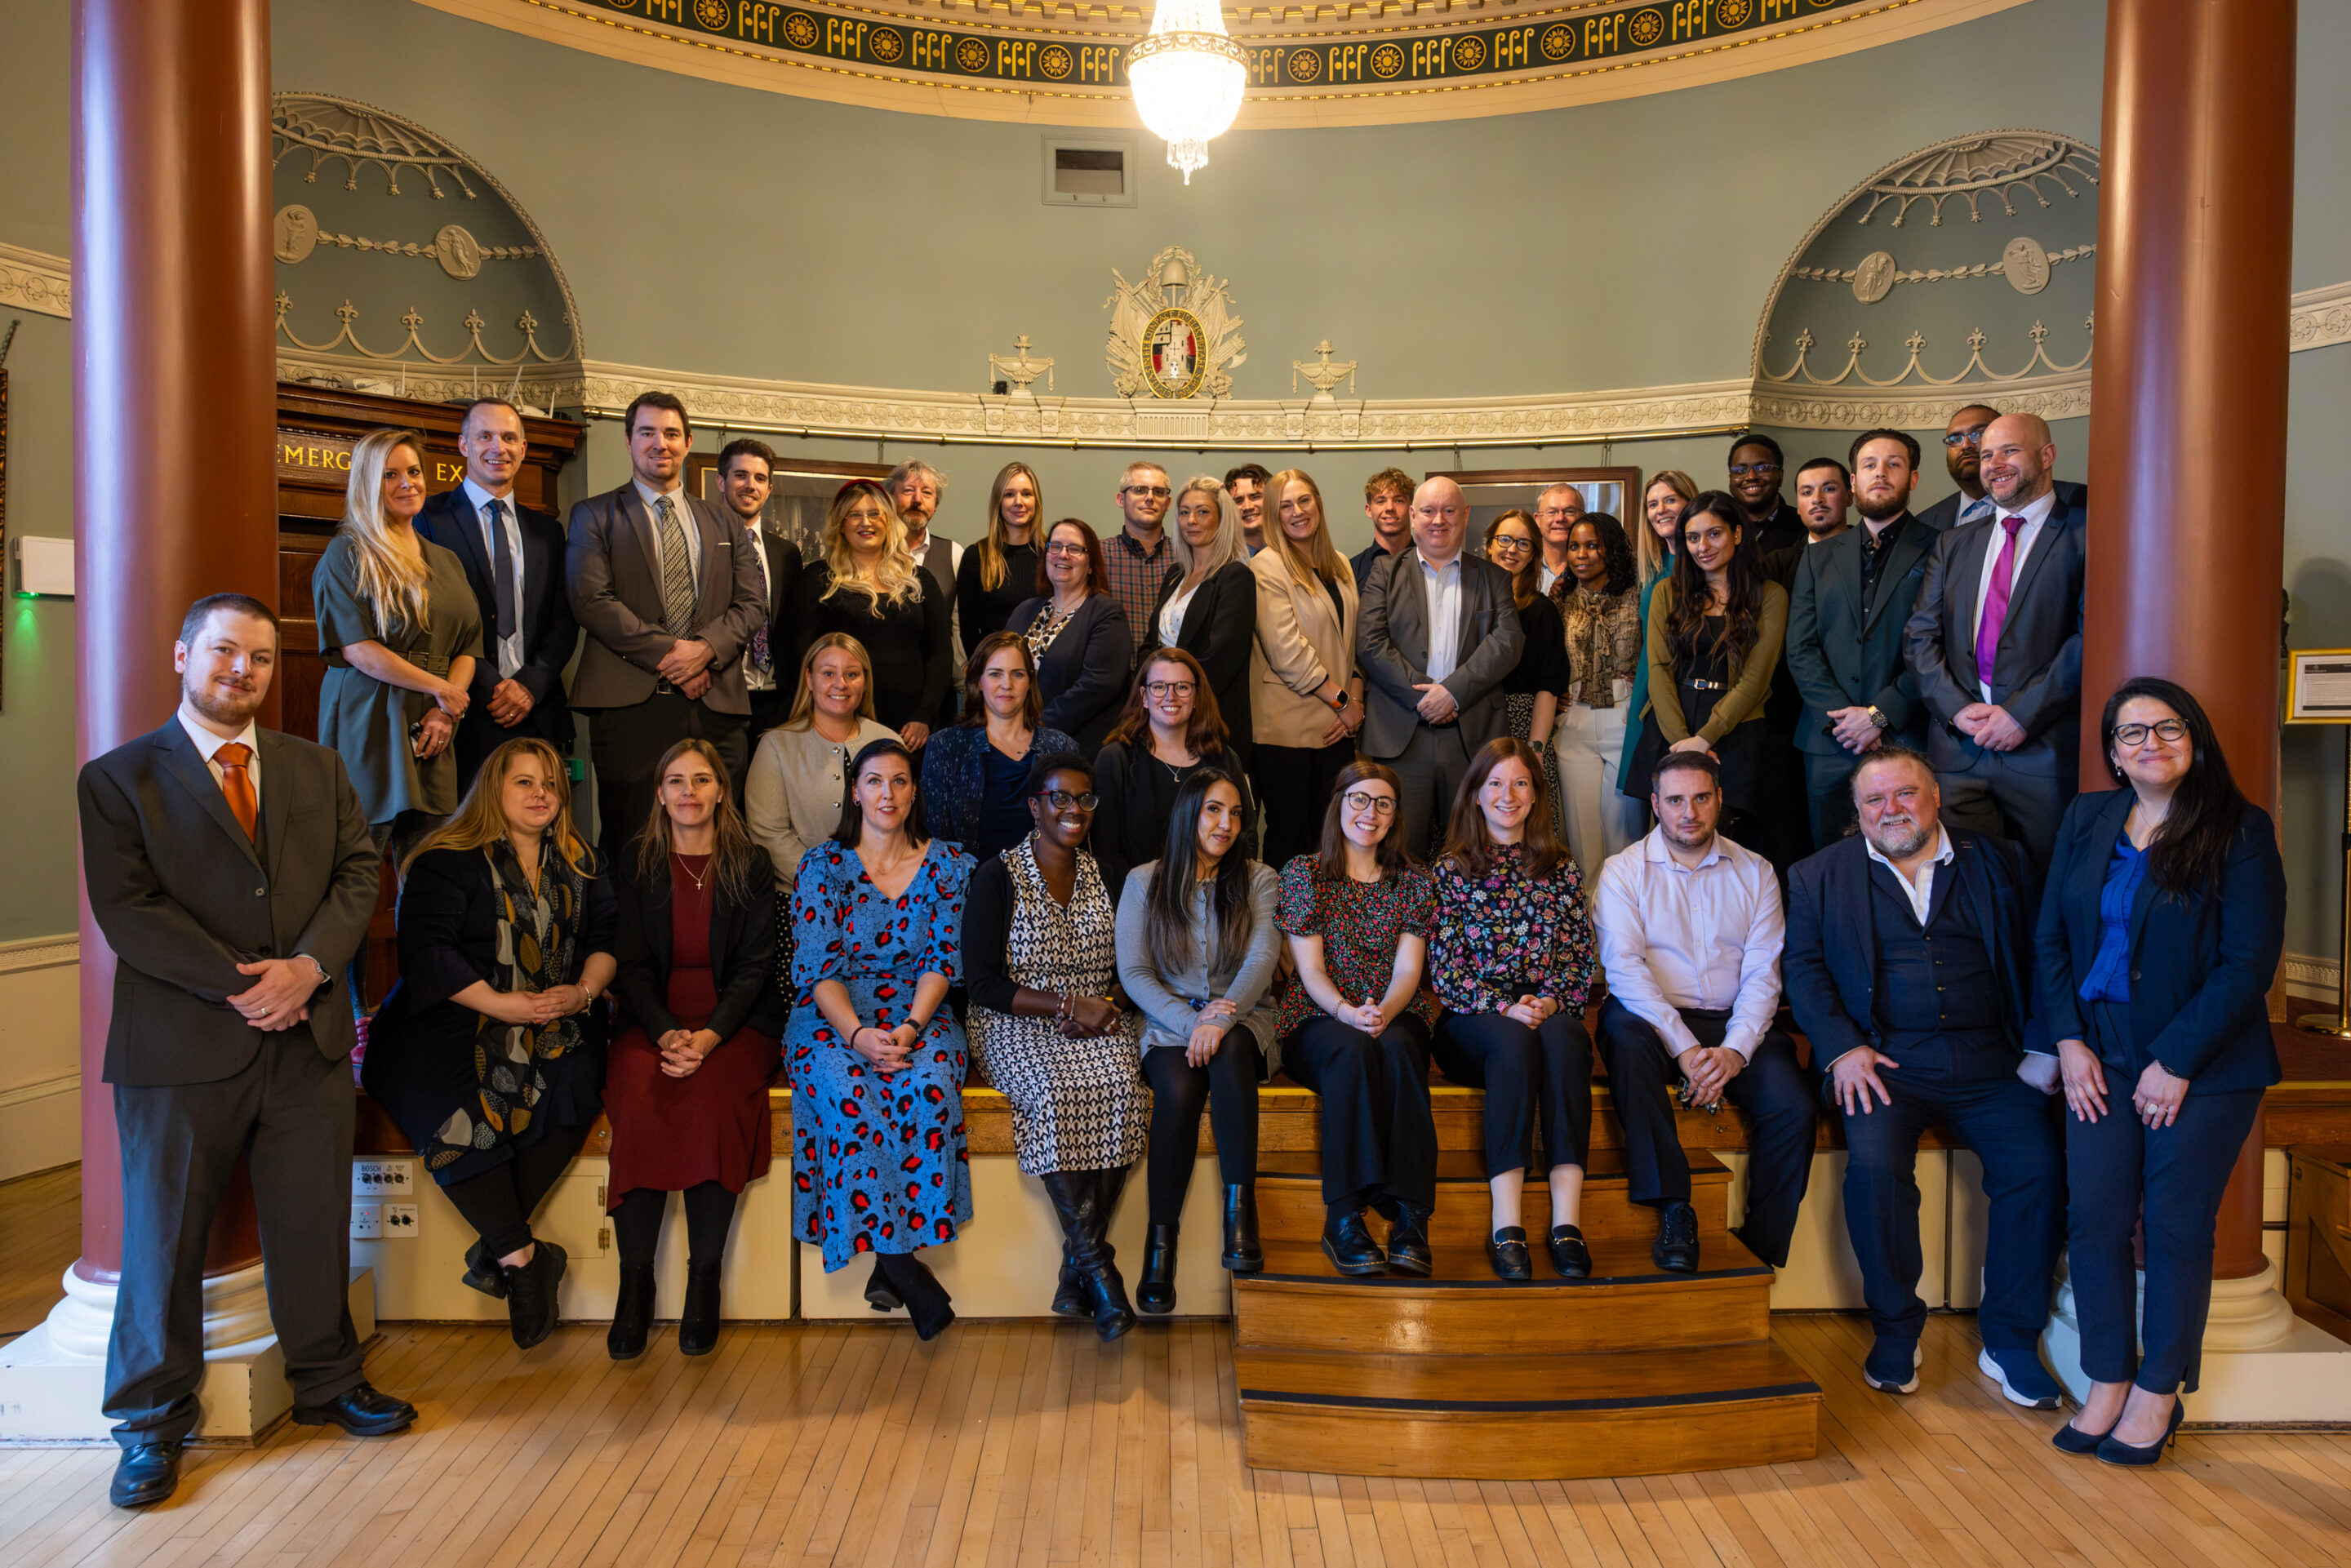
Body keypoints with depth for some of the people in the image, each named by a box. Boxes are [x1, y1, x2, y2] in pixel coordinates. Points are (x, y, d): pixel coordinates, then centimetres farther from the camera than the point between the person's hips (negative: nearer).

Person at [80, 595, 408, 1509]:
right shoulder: (119, 778, 0)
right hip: (181, 1051, -3)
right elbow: (127, 911, -9)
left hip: (309, 1036, 4)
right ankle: (152, 1423, 23)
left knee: (315, 1223, 12)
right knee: (164, 1237, 7)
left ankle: (327, 1383, 30)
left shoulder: (317, 769, 13)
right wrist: (239, 985, -16)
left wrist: (309, 964, -12)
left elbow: (359, 870, 5)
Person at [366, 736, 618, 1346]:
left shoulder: (581, 863, 16)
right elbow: (426, 952, -10)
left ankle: (498, 1246, -18)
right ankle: (522, 1254, -19)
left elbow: (607, 936, 13)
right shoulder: (447, 862, 0)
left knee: (575, 1086, -28)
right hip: (453, 1022, -3)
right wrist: (504, 1005, -17)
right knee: (457, 1111, -32)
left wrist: (584, 989, -9)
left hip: (552, 1021, 3)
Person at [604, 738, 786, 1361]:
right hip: (653, 1020, 1)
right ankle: (635, 1280, -21)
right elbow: (632, 965, 4)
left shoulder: (751, 866, 7)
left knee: (711, 1090, -32)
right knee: (639, 1093, -30)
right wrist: (667, 1034, -15)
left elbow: (755, 965, 0)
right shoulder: (638, 865, 10)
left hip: (735, 1022, -1)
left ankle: (704, 1280, -22)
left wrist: (710, 1036, -17)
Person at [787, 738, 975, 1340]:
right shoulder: (822, 865, 5)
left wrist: (911, 1027, -17)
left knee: (928, 1085, -33)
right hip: (833, 1016, -1)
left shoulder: (947, 865, 8)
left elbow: (945, 958, 2)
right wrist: (857, 1033, -21)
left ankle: (891, 1259, -24)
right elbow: (819, 967, -3)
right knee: (848, 1094, -33)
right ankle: (906, 1269, -28)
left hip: (917, 1013, 1)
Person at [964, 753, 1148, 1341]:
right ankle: (1098, 1265, -26)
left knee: (1118, 1084, -30)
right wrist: (1069, 1005, -15)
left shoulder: (1107, 880, 13)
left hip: (1099, 1024, 3)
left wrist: (1108, 1005, -10)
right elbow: (984, 985, -7)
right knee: (1053, 1088, -34)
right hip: (1018, 1025, -3)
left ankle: (1077, 1270, -22)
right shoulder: (998, 877, 0)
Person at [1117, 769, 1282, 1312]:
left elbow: (1262, 959, -9)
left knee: (1229, 1050, -36)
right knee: (1178, 1087, -32)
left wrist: (1218, 1022, -26)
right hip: (1167, 1022, 0)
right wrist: (1188, 1021, -16)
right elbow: (1133, 972, 0)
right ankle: (1161, 1239, -24)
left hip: (1242, 1021, 0)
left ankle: (1240, 1208, -31)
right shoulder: (1143, 881, 6)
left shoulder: (1258, 880, 6)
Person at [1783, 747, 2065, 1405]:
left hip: (1990, 1061, 2)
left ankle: (2010, 1341, -1)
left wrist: (2043, 1051, -4)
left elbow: (2042, 956, 9)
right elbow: (1803, 966, 5)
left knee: (2040, 1164, -21)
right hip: (1887, 1061, -1)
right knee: (1874, 1163, -27)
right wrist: (1841, 1047, -9)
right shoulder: (1820, 875, 12)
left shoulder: (2000, 863, 14)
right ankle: (1895, 1332, -5)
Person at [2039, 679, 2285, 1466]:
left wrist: (2176, 1063, -13)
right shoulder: (2085, 819, 7)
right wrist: (2069, 1041, -1)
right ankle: (2107, 1384, 14)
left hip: (2204, 1064, -3)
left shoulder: (2240, 830, -6)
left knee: (2176, 1226, 3)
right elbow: (2050, 938, 9)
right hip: (2102, 1058, 4)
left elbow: (2249, 964, -10)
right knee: (2094, 1219, 0)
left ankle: (2158, 1394, 18)